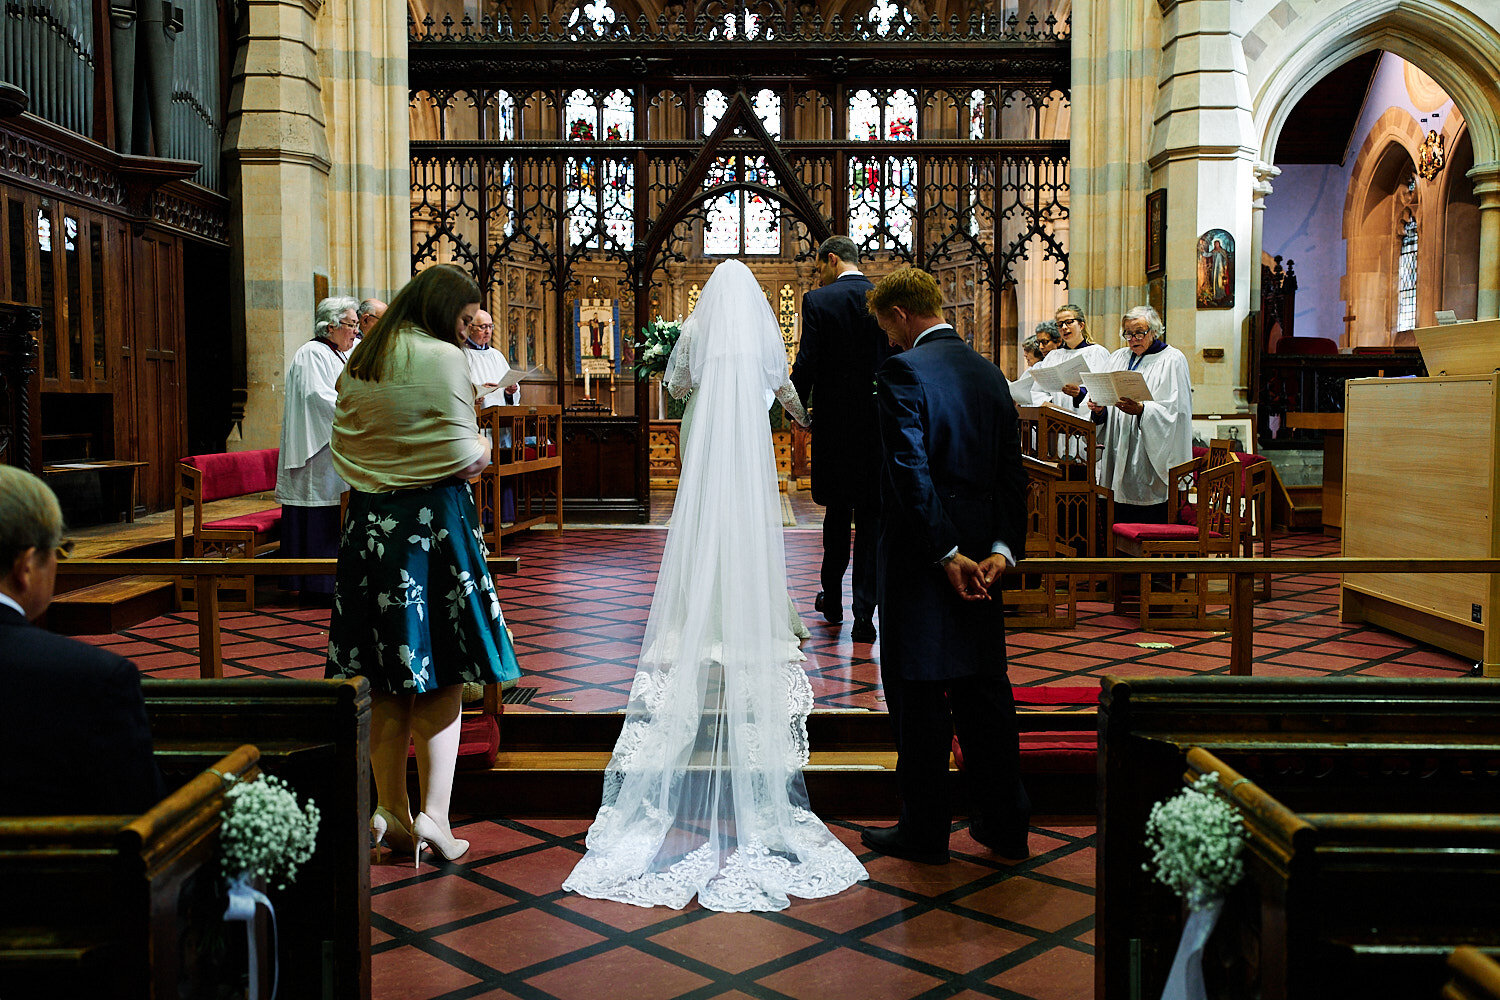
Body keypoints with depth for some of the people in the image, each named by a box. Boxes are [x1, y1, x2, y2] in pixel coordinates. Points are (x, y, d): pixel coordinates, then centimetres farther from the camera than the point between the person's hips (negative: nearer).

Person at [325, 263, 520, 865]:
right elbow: (464, 454, -12)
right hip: (434, 521, -6)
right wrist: (481, 451, 8)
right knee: (442, 678, 2)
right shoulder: (443, 358, -10)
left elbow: (345, 444, 13)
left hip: (369, 522, 6)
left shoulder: (359, 364, 9)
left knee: (387, 684, 11)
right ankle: (433, 816, 0)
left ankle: (391, 813, 18)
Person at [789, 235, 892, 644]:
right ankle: (864, 614, 0)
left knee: (837, 511, 16)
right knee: (871, 518, 4)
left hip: (834, 420, -1)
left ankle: (832, 600, 29)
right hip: (880, 425, 1)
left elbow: (806, 364, -11)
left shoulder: (818, 301, -7)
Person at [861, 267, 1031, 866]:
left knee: (920, 696, 4)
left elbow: (910, 473, -20)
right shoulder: (990, 374, 11)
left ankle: (925, 829, 15)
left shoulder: (903, 372, -12)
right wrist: (1003, 548, 0)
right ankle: (1005, 822, 24)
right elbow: (1011, 473, 7)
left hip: (921, 561, -7)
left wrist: (945, 554, -16)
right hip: (981, 557, 7)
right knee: (983, 688, 15)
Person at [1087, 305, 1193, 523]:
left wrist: (1141, 410, -28)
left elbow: (1172, 410, -12)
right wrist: (1099, 408, -8)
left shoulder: (1172, 360, -1)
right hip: (1119, 454, 5)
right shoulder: (1117, 358, 18)